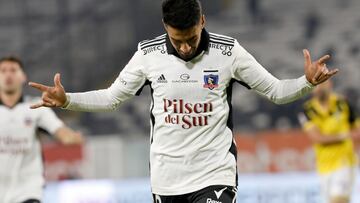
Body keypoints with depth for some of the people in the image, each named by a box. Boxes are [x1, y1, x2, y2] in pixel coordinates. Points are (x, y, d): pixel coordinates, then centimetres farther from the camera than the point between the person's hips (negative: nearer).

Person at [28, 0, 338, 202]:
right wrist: (66, 100, -5)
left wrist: (308, 82, -20)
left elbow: (276, 90, -1)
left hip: (215, 174, -3)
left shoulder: (228, 52, -7)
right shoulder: (149, 54, -4)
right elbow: (112, 97, 8)